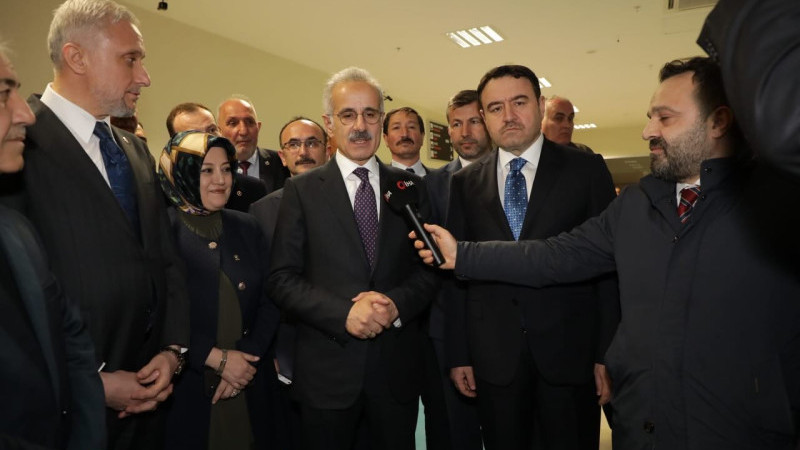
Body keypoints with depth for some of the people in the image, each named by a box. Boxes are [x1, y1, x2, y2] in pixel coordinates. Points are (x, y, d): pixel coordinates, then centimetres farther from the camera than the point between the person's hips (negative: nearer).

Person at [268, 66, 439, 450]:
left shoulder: (411, 188, 5)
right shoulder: (301, 190, -1)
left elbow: (430, 268, 4)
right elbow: (282, 279, -6)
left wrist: (397, 304, -15)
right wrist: (344, 313, -18)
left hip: (398, 366, 2)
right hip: (327, 369, -1)